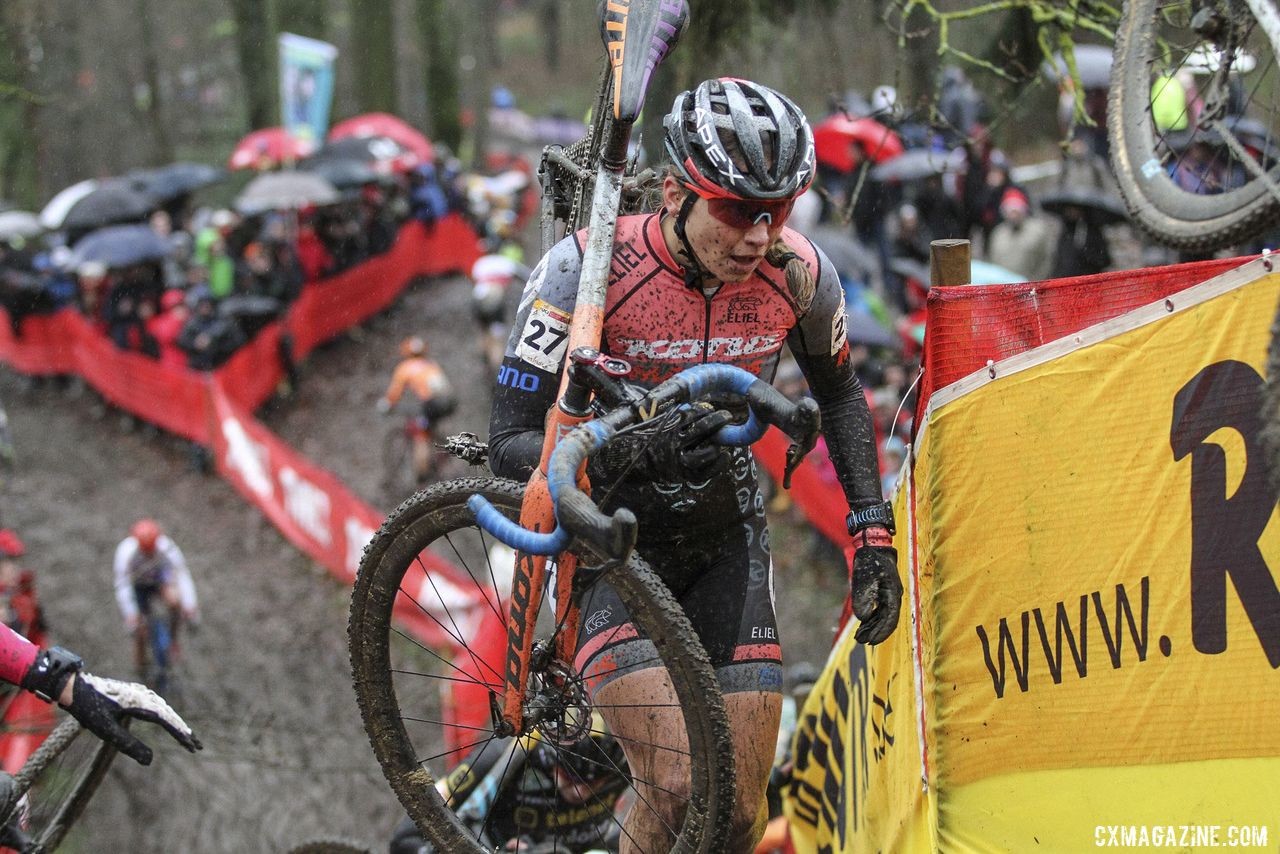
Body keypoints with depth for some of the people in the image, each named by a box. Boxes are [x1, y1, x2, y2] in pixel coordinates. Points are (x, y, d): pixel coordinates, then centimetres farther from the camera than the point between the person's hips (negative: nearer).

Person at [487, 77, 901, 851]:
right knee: (682, 786, -22)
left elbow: (839, 393, 8)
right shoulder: (587, 268, -25)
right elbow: (510, 440, -23)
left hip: (725, 529, 4)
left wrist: (873, 533, 2)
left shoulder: (799, 273, -14)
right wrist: (609, 461, -42)